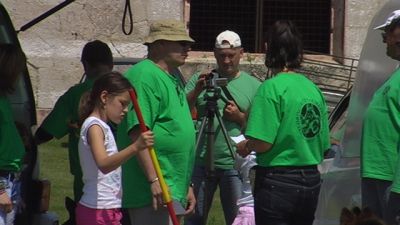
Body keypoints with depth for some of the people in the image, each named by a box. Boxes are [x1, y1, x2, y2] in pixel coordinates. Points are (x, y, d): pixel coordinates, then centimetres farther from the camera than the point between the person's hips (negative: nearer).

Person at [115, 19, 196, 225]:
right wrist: (154, 180, -25)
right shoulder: (144, 76, -12)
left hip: (174, 190, 10)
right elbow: (138, 132, -21)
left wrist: (186, 186, 27)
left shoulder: (171, 79, 21)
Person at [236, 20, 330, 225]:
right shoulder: (313, 89, 7)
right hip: (311, 180, 7)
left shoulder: (272, 87, -14)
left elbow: (262, 143, -19)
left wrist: (245, 147, 1)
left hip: (278, 182, -7)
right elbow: (323, 144, 12)